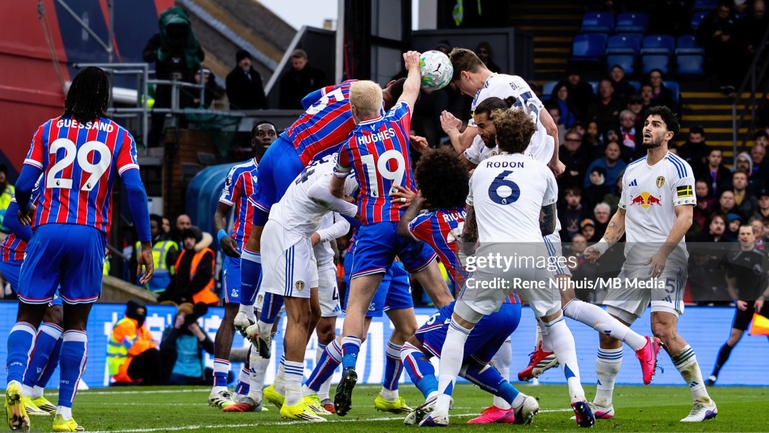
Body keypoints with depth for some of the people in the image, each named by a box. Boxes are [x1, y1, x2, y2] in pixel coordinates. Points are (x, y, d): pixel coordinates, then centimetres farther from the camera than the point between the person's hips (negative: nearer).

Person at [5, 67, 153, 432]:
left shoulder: (49, 129, 8)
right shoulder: (118, 136, 6)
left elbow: (23, 186, 4)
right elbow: (135, 190, -5)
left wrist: (23, 210, 27)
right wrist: (145, 245, 0)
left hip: (48, 229, 0)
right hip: (90, 236, 0)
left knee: (28, 316, 8)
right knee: (76, 323, 12)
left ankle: (14, 379, -22)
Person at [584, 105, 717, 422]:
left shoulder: (678, 169, -3)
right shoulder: (632, 171, 19)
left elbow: (685, 217, -11)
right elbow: (622, 216, 26)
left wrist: (663, 252, -22)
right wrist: (604, 245, 10)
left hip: (667, 261, -7)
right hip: (634, 262, 7)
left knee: (663, 330, -20)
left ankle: (703, 402, -12)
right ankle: (602, 403, 15)